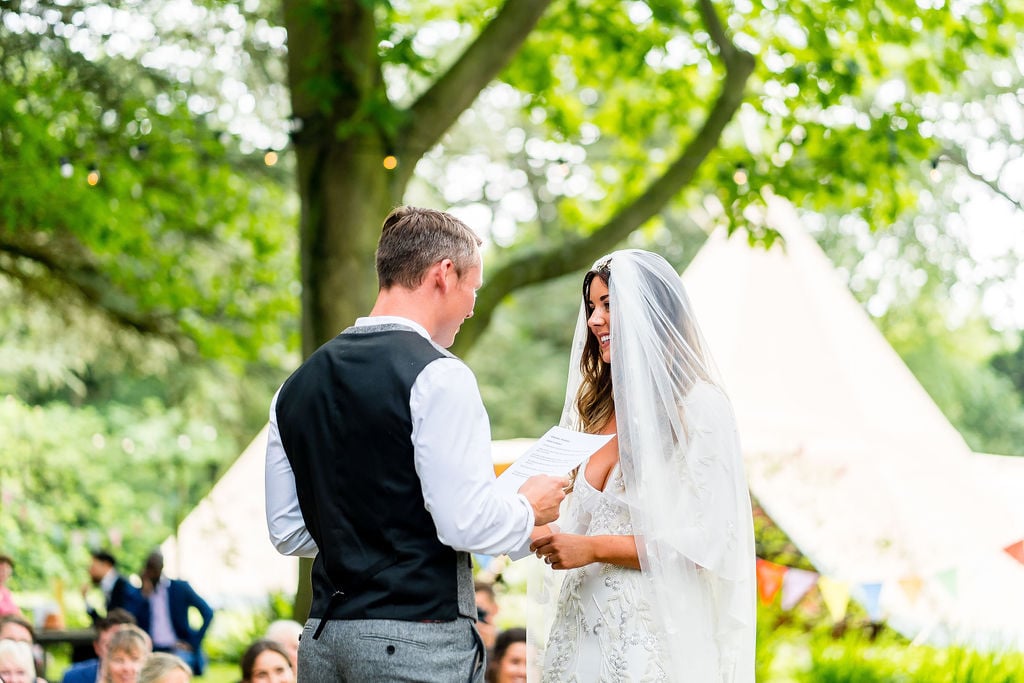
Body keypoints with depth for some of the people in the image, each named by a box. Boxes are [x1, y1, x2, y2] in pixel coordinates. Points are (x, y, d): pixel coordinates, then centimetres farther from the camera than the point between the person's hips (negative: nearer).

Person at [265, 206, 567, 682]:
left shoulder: (297, 385, 11)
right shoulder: (439, 377, -11)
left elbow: (287, 532, 14)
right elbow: (468, 523, -16)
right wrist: (528, 510, 3)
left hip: (322, 641, 7)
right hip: (421, 642, -7)